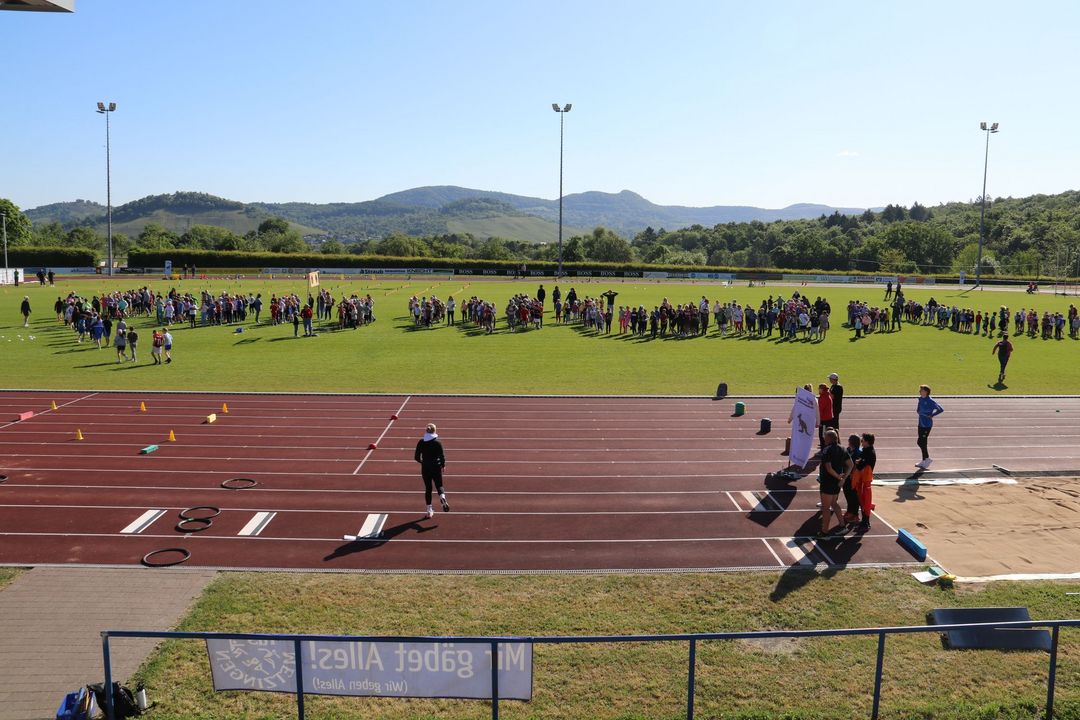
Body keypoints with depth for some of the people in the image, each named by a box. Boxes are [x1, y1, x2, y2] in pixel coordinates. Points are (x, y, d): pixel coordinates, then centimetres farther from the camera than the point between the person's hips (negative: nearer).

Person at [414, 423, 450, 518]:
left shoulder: (421, 442, -2)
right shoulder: (437, 442, -9)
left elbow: (416, 457, -1)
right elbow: (442, 456, -10)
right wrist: (443, 465, 9)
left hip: (425, 468, 2)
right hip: (436, 468, -2)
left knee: (428, 488, 11)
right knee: (439, 486, 11)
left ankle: (429, 510, 14)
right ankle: (443, 498, -23)